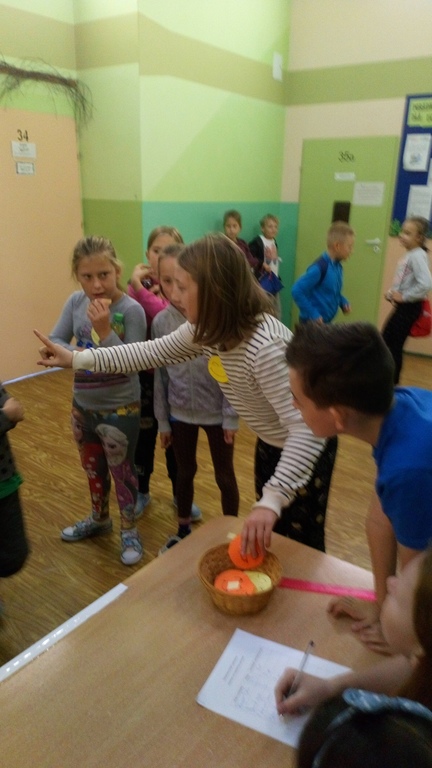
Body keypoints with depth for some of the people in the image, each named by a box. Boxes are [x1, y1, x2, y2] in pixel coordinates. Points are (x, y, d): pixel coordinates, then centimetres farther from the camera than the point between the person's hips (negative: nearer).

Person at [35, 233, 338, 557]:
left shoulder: (266, 347, -38)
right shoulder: (207, 328, -11)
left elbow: (307, 429, -41)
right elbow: (154, 352, 1)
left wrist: (272, 499, -49)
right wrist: (77, 359, 0)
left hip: (306, 450, -8)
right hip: (270, 445, 8)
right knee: (269, 541, 26)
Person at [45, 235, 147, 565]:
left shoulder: (131, 309, -21)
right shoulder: (76, 302, -6)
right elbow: (54, 341, -4)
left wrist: (105, 330, -34)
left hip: (120, 410, -5)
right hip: (83, 406, 6)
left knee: (121, 472, 12)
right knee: (93, 468, 25)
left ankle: (129, 530, 35)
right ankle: (99, 519, 49)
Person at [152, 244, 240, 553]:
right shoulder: (161, 322, -7)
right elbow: (160, 376, 1)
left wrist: (231, 417, -11)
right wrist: (163, 421, 5)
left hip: (217, 414, -3)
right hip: (180, 414, 3)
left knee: (225, 475, 15)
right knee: (185, 472, 21)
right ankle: (184, 531, 43)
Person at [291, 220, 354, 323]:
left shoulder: (338, 266, 5)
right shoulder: (320, 268, -22)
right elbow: (296, 291, -25)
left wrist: (343, 302, 4)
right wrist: (312, 314, -23)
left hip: (326, 322, 9)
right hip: (313, 322, -9)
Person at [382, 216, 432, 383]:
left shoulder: (417, 255, -19)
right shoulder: (409, 254, 9)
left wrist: (404, 297, -21)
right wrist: (391, 293, 3)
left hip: (409, 307, -10)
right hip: (402, 306, 10)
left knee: (393, 345, -3)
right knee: (386, 340, 16)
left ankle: (392, 382, 10)